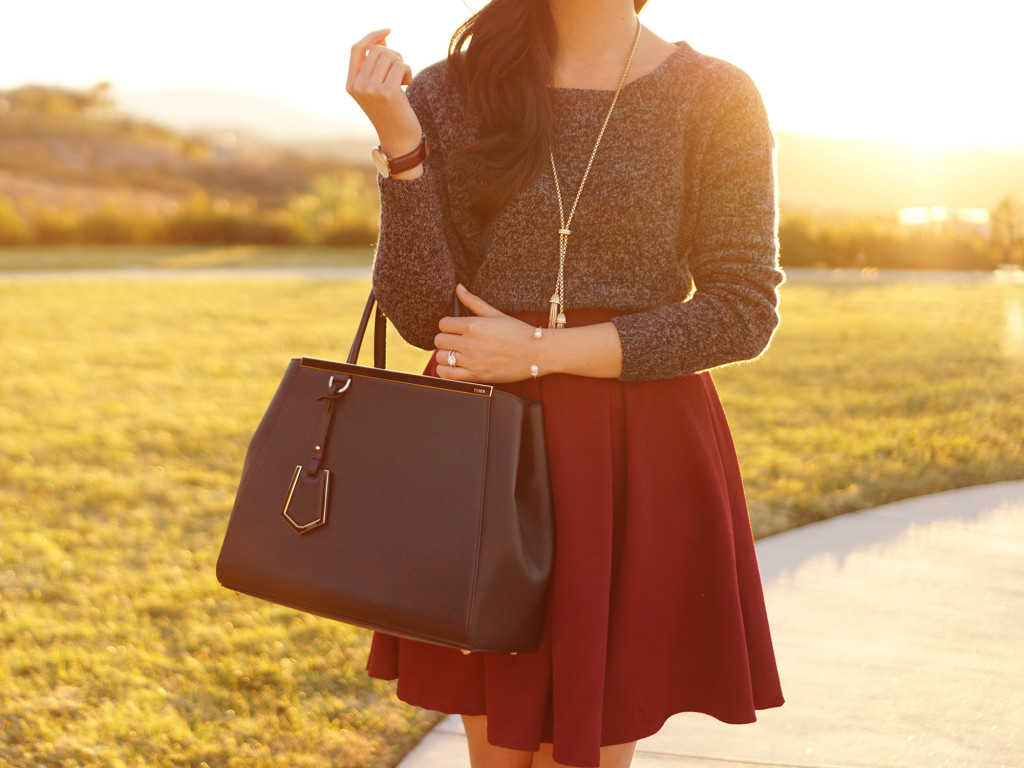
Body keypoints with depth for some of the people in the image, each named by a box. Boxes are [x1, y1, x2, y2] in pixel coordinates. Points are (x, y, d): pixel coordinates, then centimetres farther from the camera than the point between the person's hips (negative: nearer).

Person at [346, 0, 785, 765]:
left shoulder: (713, 98, -2)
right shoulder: (449, 95, 4)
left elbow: (743, 313, -7)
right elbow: (421, 317, -2)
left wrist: (541, 351, -11)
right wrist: (399, 143, -13)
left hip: (637, 465, -2)